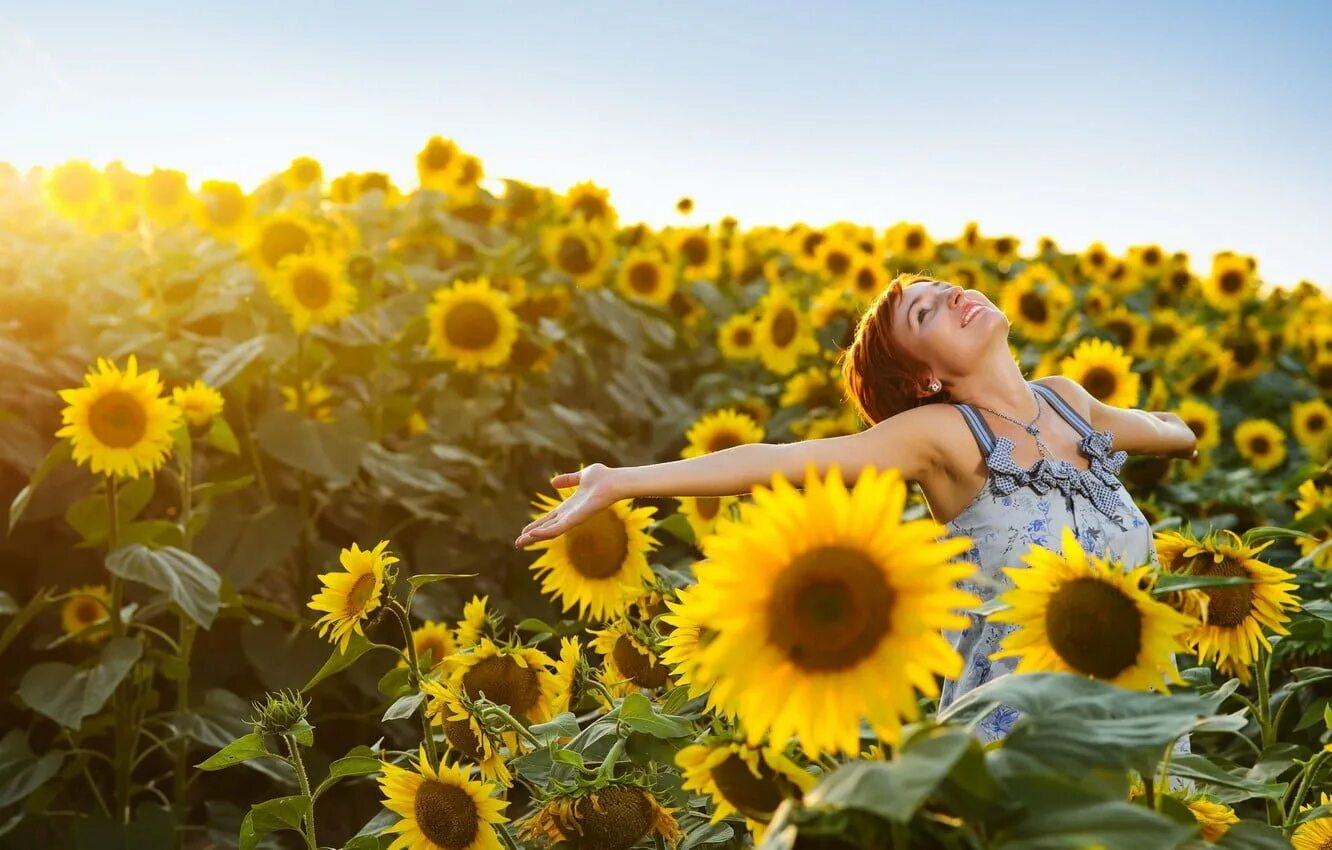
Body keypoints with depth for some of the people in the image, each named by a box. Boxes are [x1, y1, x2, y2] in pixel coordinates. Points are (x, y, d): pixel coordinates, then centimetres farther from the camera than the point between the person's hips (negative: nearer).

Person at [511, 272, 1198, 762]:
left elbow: (1153, 429, 27)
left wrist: (1179, 434, 48)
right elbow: (780, 460, -24)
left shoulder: (1066, 400, 2)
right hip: (1019, 726, -6)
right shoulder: (943, 434, -15)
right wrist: (620, 482, -31)